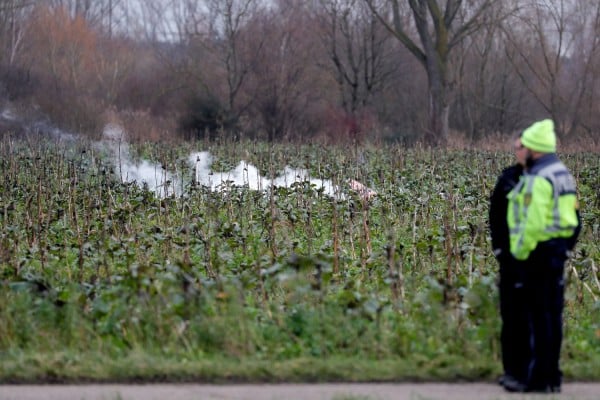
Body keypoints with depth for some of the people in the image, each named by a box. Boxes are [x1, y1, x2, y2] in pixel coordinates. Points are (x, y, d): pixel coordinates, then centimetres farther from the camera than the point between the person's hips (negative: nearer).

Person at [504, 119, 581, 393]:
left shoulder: (539, 179, -17)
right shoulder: (562, 173, 14)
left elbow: (535, 221, -23)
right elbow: (571, 215, 14)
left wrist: (521, 250, -14)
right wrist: (566, 246, 16)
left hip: (540, 251, -10)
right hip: (559, 249, 10)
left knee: (539, 314, -6)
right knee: (553, 313, 13)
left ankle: (539, 378, -4)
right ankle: (552, 375, 18)